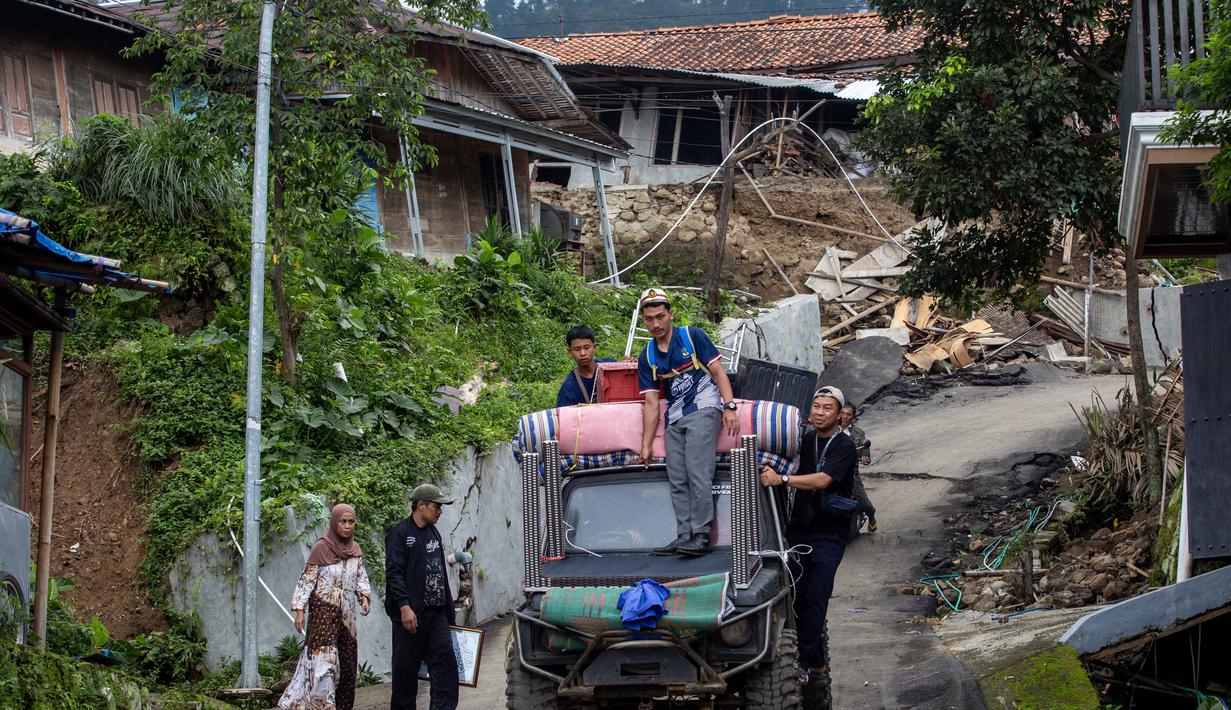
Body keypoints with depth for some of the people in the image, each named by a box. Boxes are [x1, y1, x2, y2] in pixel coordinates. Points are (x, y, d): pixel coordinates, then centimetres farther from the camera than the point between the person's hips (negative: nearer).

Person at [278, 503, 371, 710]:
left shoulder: (355, 549, 8)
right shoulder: (322, 547, -8)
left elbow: (361, 577, 13)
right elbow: (307, 579, -6)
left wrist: (364, 596, -6)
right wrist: (299, 609, -11)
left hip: (347, 613, 6)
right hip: (324, 610, -6)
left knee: (347, 661, 5)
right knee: (325, 659, -13)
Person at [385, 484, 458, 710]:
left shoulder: (434, 534, 17)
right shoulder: (400, 534, -6)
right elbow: (394, 573, -14)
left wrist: (449, 610, 18)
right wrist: (404, 606, -23)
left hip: (436, 613, 7)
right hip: (411, 613, -7)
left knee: (446, 661, -4)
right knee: (406, 668, 1)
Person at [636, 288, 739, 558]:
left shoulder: (693, 337, 0)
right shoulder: (647, 358, 11)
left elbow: (718, 372, -1)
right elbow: (651, 404, 10)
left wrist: (729, 407, -14)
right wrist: (646, 445, 5)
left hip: (703, 409, -6)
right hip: (674, 419, 6)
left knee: (699, 475, -16)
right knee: (677, 482, 1)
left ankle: (701, 537, -19)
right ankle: (684, 536, 4)